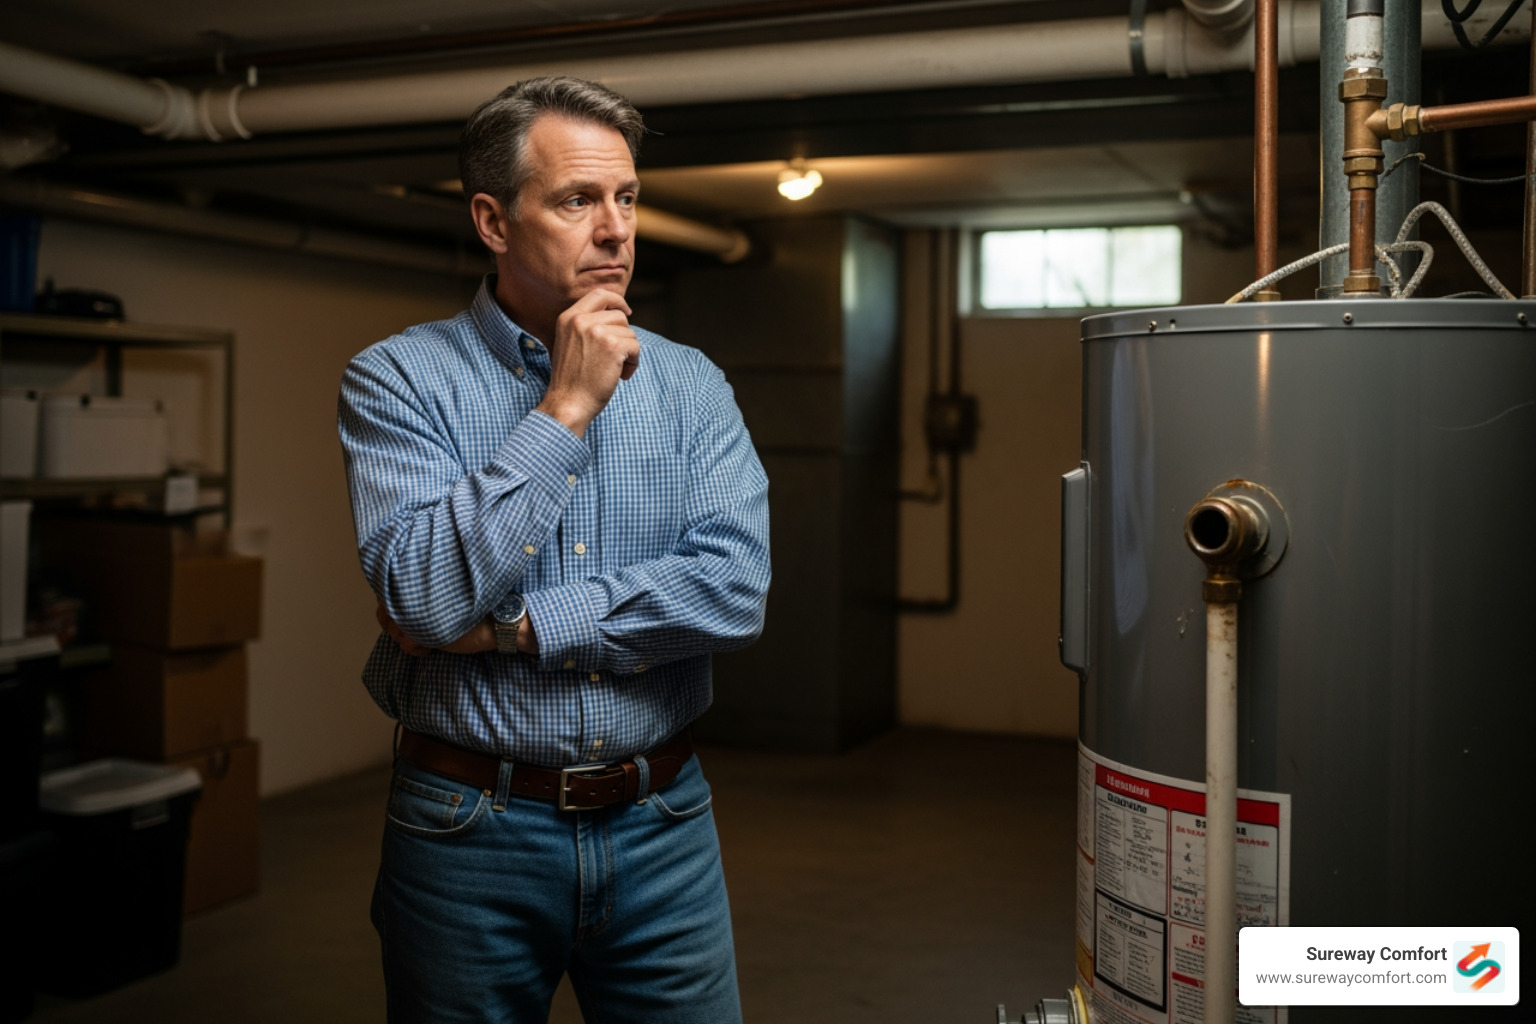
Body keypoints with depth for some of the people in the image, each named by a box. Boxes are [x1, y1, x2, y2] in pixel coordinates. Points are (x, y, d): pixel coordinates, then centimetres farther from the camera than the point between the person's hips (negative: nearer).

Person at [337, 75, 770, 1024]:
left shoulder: (691, 383, 2)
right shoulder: (398, 378, -6)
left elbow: (736, 586, -11)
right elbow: (423, 594, -20)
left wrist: (512, 627, -14)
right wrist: (565, 408, -18)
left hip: (661, 824, 3)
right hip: (469, 832, -2)